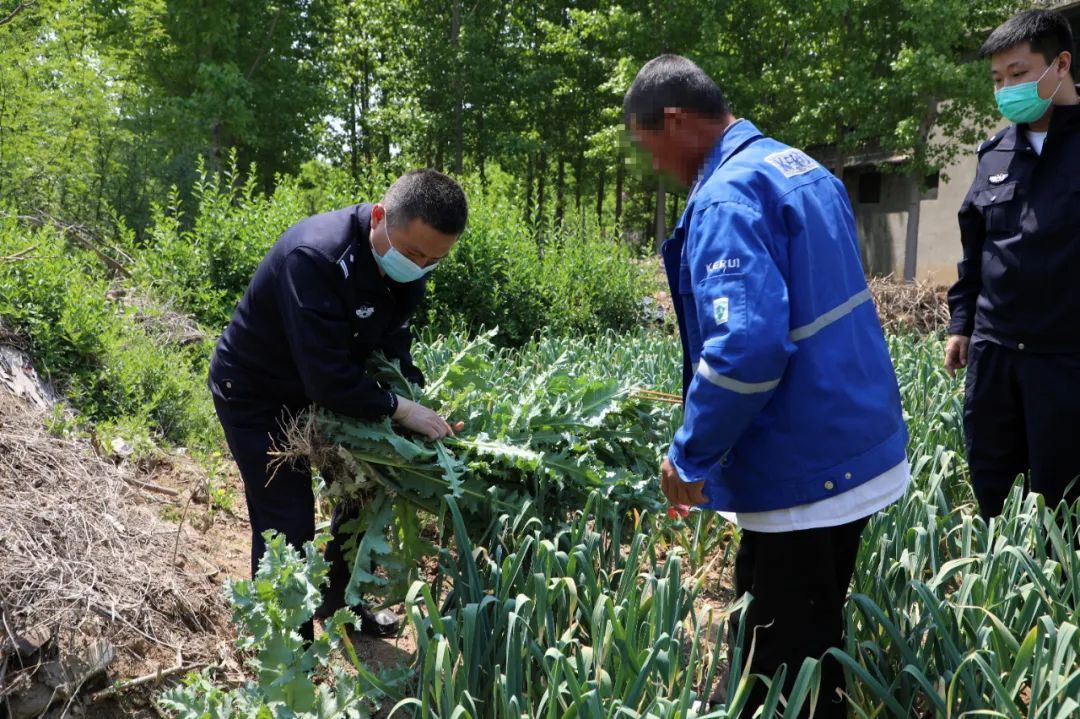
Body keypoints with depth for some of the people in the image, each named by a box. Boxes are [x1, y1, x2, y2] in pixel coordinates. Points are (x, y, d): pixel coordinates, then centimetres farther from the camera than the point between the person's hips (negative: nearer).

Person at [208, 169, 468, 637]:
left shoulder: (405, 264, -13)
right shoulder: (315, 258, -38)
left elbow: (392, 346, -1)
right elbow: (327, 378, -38)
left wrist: (423, 404, -13)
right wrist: (401, 410, -28)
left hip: (332, 388, 8)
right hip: (258, 397, -7)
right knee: (287, 527, -7)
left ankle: (339, 605, 36)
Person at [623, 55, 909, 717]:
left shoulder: (727, 198, -20)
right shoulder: (803, 167, 10)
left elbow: (745, 349, -31)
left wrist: (691, 456, -17)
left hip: (800, 471, -10)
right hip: (860, 445, 10)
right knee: (816, 637, 24)